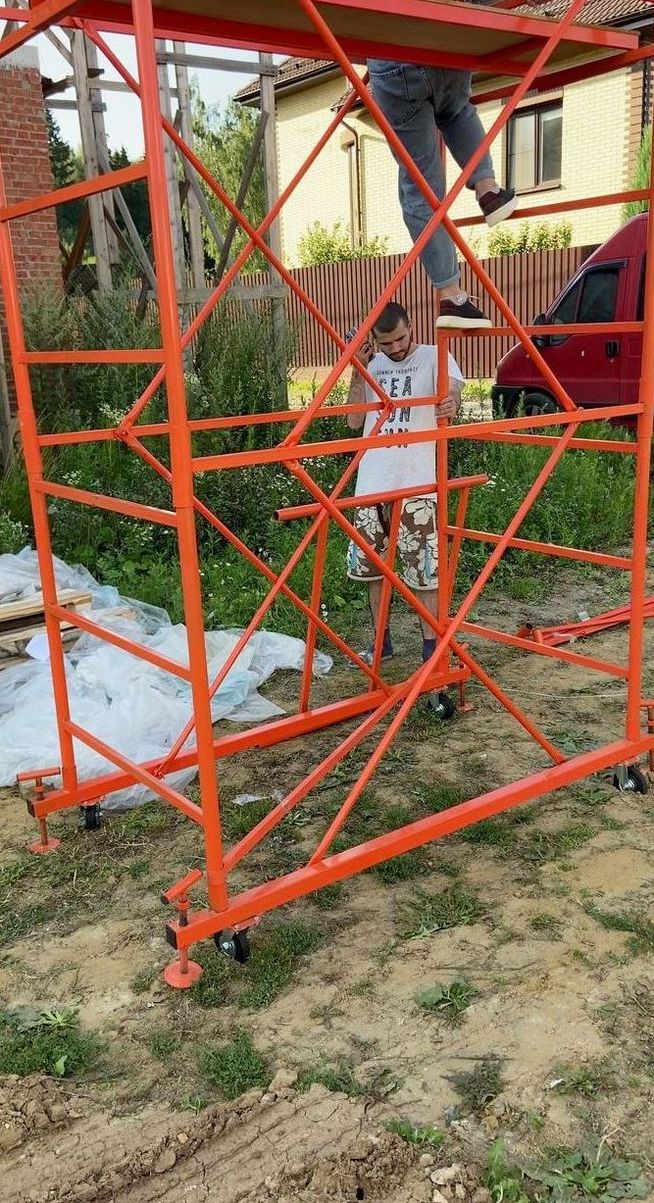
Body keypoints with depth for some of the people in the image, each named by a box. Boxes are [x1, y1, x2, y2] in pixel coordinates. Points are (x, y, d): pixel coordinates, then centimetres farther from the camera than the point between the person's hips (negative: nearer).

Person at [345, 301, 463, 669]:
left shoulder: (434, 358, -2)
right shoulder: (373, 365, 13)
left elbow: (452, 392, -20)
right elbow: (354, 421, 9)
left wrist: (452, 404, -43)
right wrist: (358, 371, 0)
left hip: (417, 485, -5)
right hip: (372, 483, 5)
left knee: (424, 570, -3)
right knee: (372, 566, 13)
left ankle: (432, 649, 8)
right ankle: (381, 641, 28)